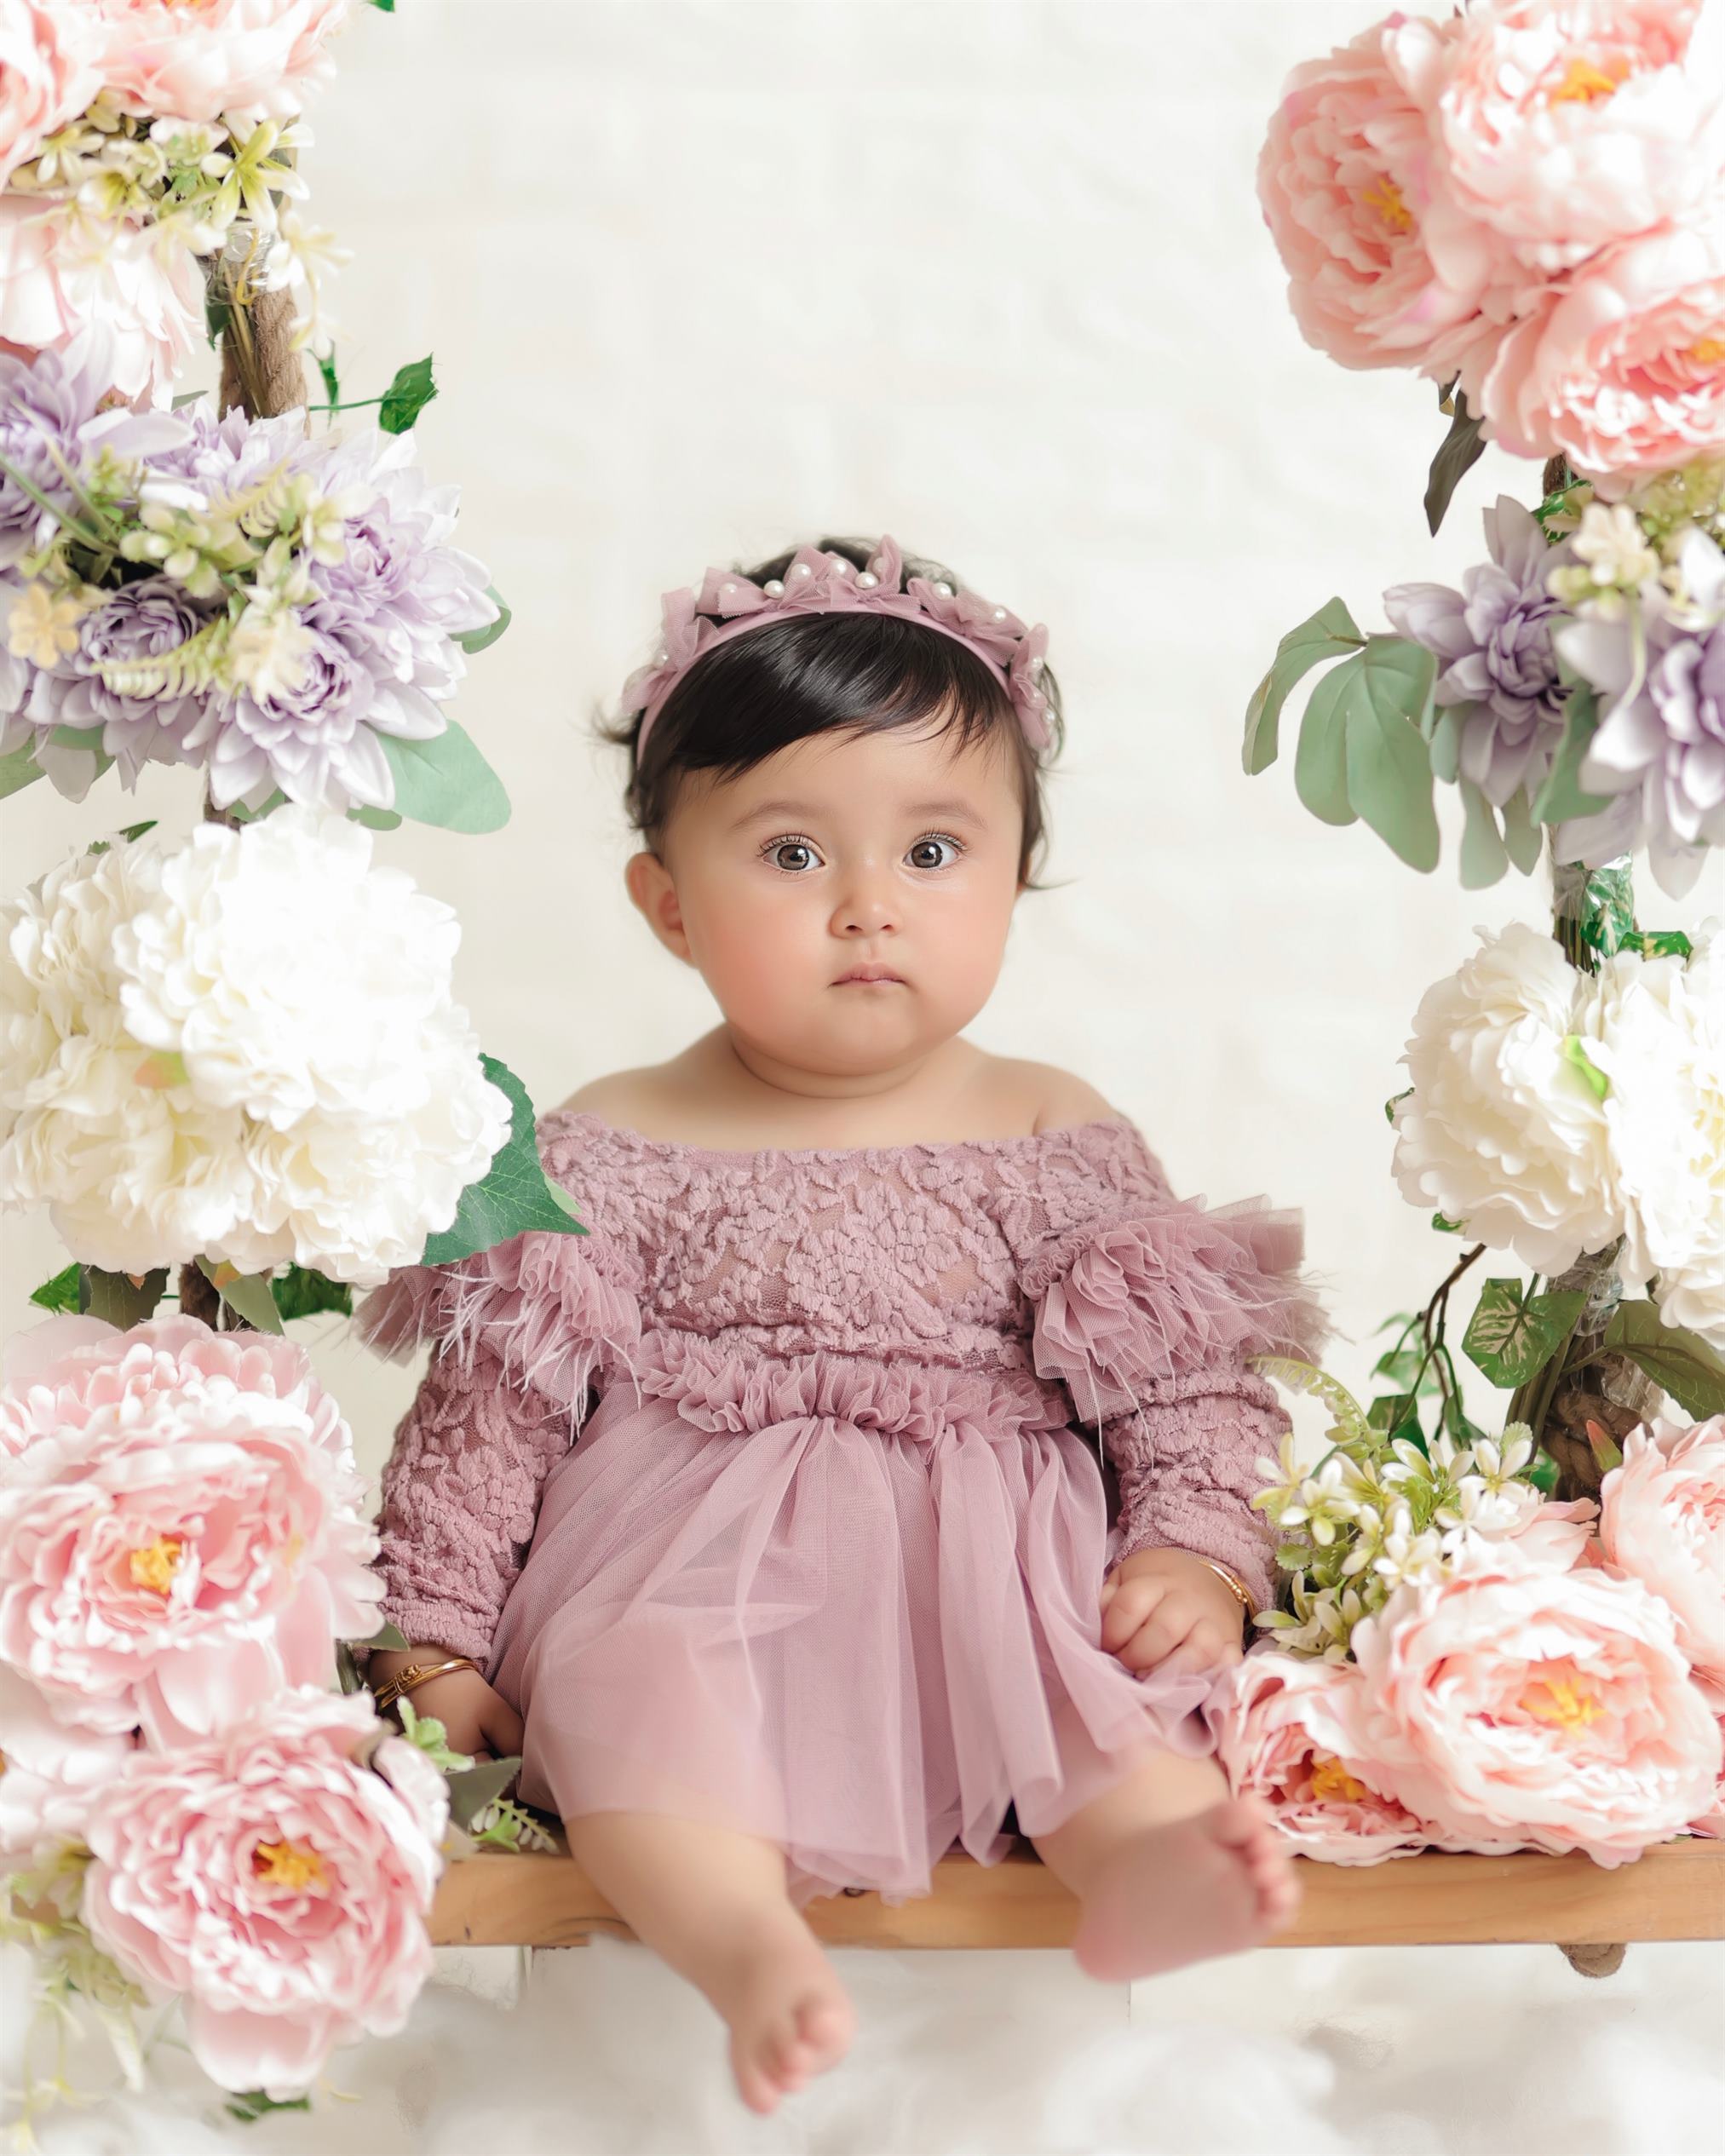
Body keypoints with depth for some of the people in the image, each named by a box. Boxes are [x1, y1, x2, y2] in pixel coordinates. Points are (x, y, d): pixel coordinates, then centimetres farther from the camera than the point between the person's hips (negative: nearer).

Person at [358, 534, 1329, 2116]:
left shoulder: (1057, 1139, 8)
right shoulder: (608, 1153, 6)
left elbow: (1183, 1372, 7)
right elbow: (491, 1400, 7)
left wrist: (1202, 1556, -10)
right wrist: (437, 1634, 3)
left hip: (998, 1564, 1)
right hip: (692, 1562, -1)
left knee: (1119, 1664, -28)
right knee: (638, 1692, -32)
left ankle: (1151, 1868, -52)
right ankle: (749, 1944, -53)